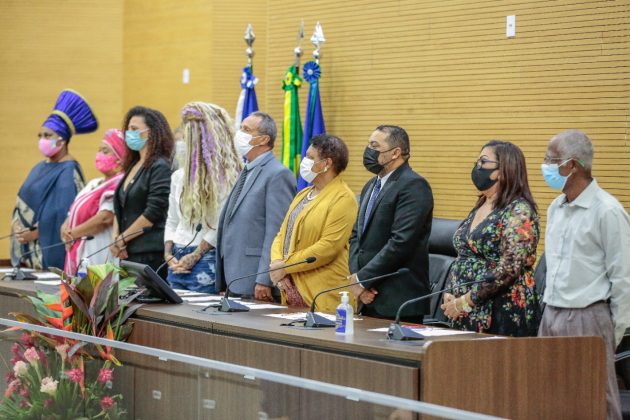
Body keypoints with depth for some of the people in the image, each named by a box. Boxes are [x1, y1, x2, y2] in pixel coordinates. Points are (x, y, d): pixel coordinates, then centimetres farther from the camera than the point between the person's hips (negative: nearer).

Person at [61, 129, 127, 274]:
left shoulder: (119, 185, -8)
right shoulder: (93, 185, 21)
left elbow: (105, 218, -18)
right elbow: (73, 214, 20)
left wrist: (72, 233, -7)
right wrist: (66, 228, -4)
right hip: (80, 254, 9)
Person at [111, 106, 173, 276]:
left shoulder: (160, 167, -8)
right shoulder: (132, 166, 18)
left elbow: (153, 213, -14)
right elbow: (120, 210, 20)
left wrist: (122, 239, -8)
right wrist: (115, 238, 3)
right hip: (128, 253, 8)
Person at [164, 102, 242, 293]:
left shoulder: (225, 177, -8)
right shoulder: (179, 177, 13)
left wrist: (195, 256, -14)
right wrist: (168, 254, 3)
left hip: (206, 260, -6)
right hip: (177, 262, 6)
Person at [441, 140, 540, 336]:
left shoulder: (518, 212, -10)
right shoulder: (478, 210, 16)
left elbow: (509, 268, -18)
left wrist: (464, 302, -16)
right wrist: (450, 296, 2)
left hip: (503, 318, -8)